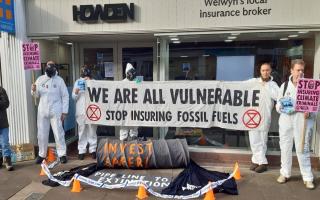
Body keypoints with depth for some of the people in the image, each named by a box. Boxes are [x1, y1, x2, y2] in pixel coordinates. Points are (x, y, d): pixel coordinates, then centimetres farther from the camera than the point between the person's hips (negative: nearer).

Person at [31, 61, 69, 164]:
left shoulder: (59, 80, -1)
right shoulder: (40, 79, 7)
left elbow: (65, 96, -2)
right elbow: (37, 95, 11)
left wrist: (64, 111, -7)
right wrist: (34, 90, -13)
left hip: (56, 111, -3)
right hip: (42, 111, 3)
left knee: (58, 133, 2)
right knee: (42, 134, 11)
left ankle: (62, 154, 11)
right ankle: (42, 154, 24)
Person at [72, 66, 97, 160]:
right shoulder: (78, 82, 10)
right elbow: (74, 97, 9)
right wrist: (76, 93, -13)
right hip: (81, 111, 1)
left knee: (92, 130, 4)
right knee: (82, 131, 4)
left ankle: (93, 149, 12)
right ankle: (81, 150, 11)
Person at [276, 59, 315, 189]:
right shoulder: (285, 85, 8)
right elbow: (278, 104, 12)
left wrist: (309, 112, -18)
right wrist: (281, 107, -10)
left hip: (302, 120, -3)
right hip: (286, 120, 3)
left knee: (302, 148, -2)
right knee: (285, 147, 11)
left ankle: (307, 178, 13)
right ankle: (285, 173, 26)